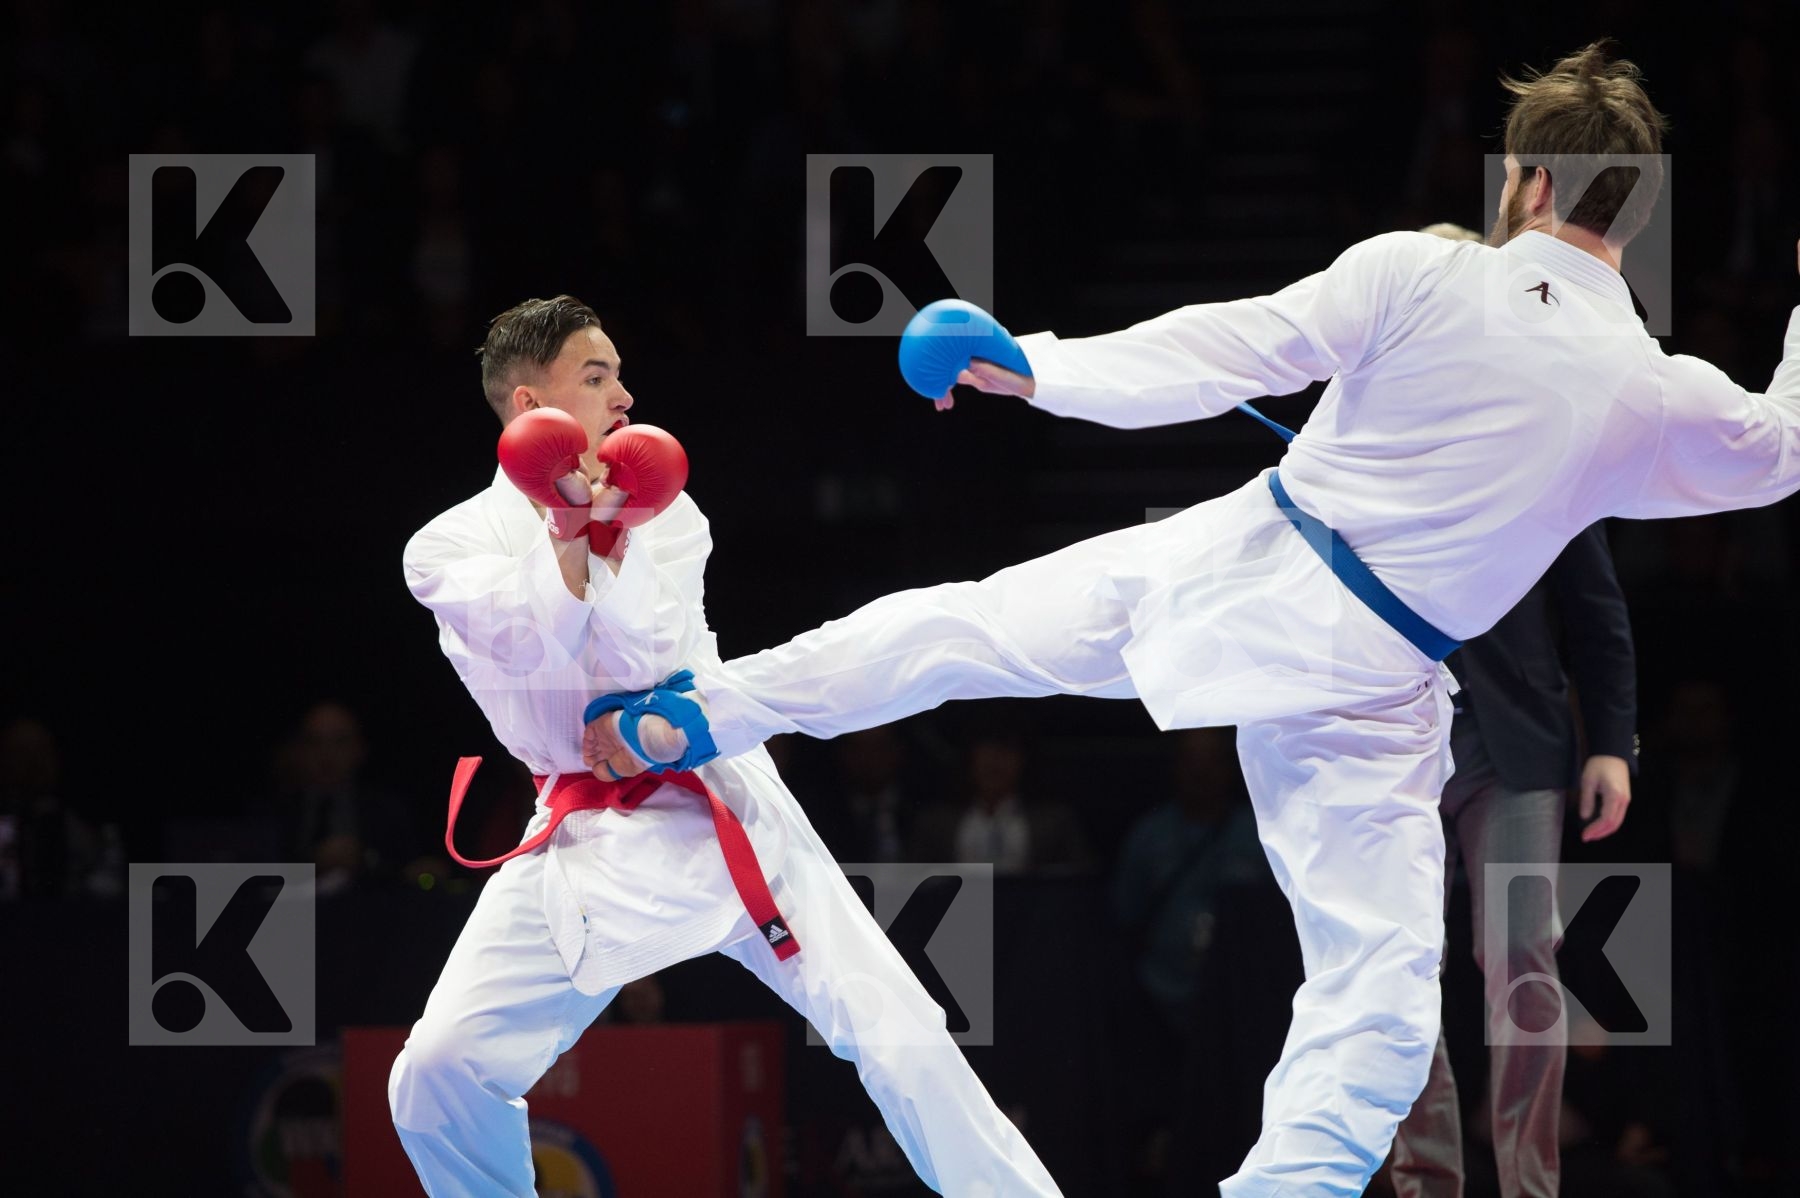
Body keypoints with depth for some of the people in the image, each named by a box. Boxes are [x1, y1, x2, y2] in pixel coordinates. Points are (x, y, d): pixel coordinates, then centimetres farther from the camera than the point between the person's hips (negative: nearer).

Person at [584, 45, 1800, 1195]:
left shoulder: (1414, 274, -12)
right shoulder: (1658, 395, -7)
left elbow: (1229, 348, -10)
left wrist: (1035, 365, -2)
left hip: (1233, 571, 1)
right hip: (1369, 682, -1)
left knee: (960, 626, 19)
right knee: (1380, 990, 4)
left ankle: (694, 717, 25)